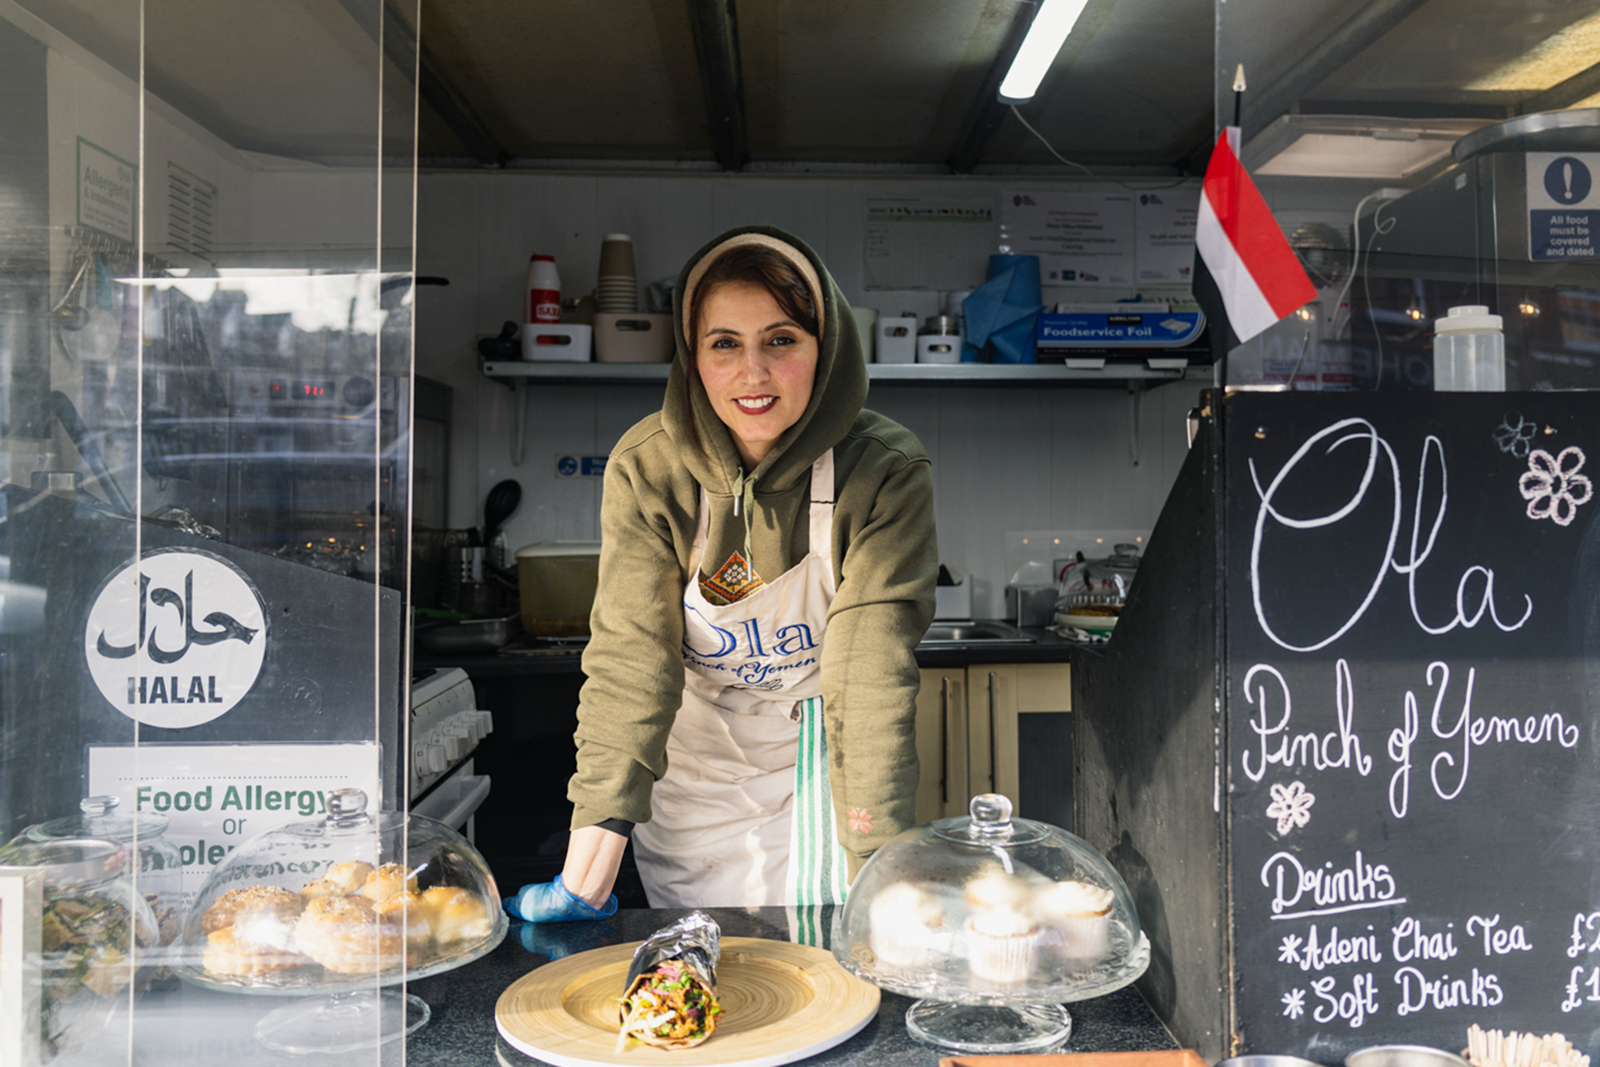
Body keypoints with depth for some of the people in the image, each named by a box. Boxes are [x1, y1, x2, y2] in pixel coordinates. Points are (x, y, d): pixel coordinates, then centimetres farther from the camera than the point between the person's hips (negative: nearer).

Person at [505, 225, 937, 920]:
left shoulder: (886, 472, -23)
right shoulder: (646, 470, -18)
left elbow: (872, 676, -28)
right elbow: (630, 662, -23)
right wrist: (584, 881, -29)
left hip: (824, 757, -1)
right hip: (693, 764, 2)